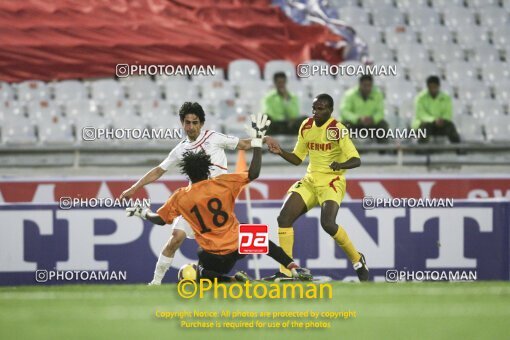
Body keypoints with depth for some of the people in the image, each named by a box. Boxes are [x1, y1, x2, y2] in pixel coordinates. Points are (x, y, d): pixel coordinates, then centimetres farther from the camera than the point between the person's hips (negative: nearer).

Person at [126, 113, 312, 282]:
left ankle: (231, 279, -11)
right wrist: (257, 140, -1)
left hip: (213, 255, -2)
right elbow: (253, 174, -7)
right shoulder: (223, 183, -8)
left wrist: (143, 213, 28)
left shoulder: (180, 197, -4)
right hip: (239, 244, 2)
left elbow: (160, 219, 6)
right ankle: (295, 269, 14)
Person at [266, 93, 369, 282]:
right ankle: (285, 272, -3)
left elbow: (356, 160, -21)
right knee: (284, 218, -9)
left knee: (328, 223, -27)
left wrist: (340, 165, -42)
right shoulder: (306, 126, 5)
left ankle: (357, 260, -2)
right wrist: (280, 152, -3)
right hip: (310, 180, 6)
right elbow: (297, 158, 15)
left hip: (332, 182, -6)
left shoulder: (337, 130, -14)